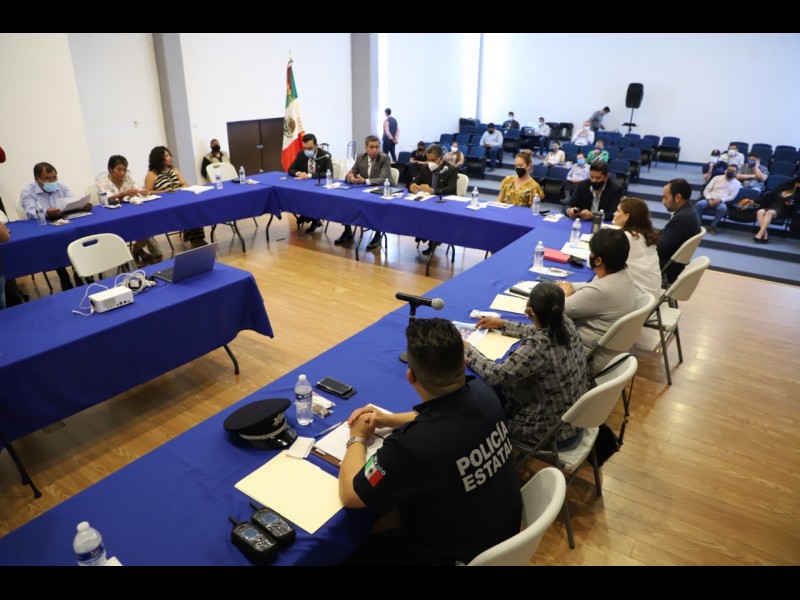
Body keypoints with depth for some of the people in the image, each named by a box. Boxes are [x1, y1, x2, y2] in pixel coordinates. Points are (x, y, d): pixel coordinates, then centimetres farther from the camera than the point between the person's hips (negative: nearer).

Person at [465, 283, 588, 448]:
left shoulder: (538, 347, -35)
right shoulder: (565, 323, -10)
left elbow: (495, 375, -29)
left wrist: (468, 349, -15)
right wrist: (502, 324, 12)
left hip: (554, 432, -7)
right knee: (503, 389, 22)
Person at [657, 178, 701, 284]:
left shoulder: (683, 218, -25)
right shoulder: (687, 212, 6)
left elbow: (661, 248, -24)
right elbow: (664, 235, 11)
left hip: (667, 270, -9)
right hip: (672, 264, 9)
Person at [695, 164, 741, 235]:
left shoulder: (737, 183, 11)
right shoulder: (717, 178, 14)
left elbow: (732, 197, 0)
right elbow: (706, 190, 8)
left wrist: (720, 200, -18)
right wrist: (709, 199, -11)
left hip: (722, 202, -1)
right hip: (710, 200, 1)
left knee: (723, 208, -38)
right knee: (699, 204, -32)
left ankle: (712, 226, -22)